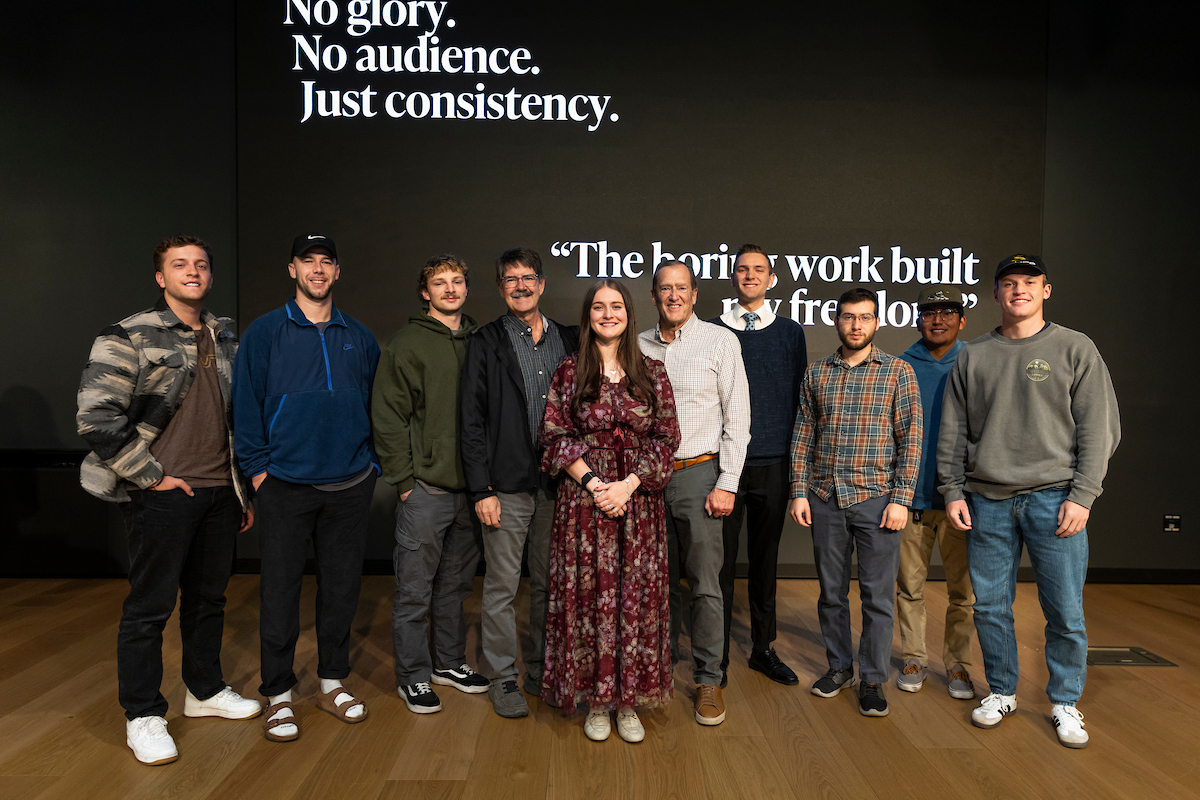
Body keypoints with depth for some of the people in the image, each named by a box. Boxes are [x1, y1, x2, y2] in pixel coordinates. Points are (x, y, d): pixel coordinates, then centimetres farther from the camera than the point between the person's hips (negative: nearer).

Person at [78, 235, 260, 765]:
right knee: (150, 605, 4)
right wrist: (152, 476, -12)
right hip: (161, 496, -6)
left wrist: (242, 491, 16)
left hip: (218, 492, 6)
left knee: (208, 596, 16)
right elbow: (96, 418, -14)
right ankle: (143, 716, 19)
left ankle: (205, 690, 33)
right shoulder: (129, 338, -7)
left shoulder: (226, 341, 12)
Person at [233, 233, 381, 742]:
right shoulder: (265, 333, 1)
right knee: (280, 589, 3)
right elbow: (246, 402, 0)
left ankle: (332, 682, 26)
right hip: (285, 485, -2)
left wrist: (371, 461, 7)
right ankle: (278, 695, 18)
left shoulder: (358, 338, 10)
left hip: (350, 485, 3)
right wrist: (258, 466, -6)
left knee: (341, 586, 10)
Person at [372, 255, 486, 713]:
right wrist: (403, 478, -10)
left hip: (470, 486, 5)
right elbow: (388, 416, -7)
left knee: (456, 582, 16)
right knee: (415, 589, 4)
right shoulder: (408, 344, -4)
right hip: (425, 487, -5)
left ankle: (449, 662, 32)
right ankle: (413, 675, 19)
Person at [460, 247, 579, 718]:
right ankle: (503, 679, 20)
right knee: (502, 587, 4)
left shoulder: (569, 341, 10)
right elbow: (472, 422, -4)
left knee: (549, 585, 12)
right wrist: (481, 489, -9)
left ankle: (541, 672, 28)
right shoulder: (486, 344, 0)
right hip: (507, 486, -3)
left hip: (557, 484, 3)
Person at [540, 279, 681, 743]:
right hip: (583, 498, -1)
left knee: (636, 597, 5)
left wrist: (628, 485, -11)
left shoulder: (651, 373, 5)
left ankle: (628, 703, 22)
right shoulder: (569, 372, 3)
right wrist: (593, 482, -12)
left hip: (639, 500, 1)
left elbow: (667, 438, 1)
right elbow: (555, 436, -1)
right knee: (589, 595, 4)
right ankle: (596, 702, 21)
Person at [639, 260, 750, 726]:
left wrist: (727, 483, -9)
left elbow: (737, 418, -3)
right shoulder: (640, 346, 10)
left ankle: (708, 679, 13)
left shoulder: (720, 341, -1)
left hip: (699, 473, -3)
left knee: (705, 583, 0)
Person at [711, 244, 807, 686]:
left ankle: (763, 649, 25)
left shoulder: (790, 331, 9)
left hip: (773, 464, 2)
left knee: (765, 558, 11)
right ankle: (717, 655, 15)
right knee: (721, 559, 2)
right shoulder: (714, 332, 4)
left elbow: (799, 398, 10)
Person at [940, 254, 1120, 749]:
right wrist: (953, 491, 4)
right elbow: (953, 433, 12)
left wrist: (1082, 495, -8)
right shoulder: (972, 357, 11)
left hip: (1054, 499, -2)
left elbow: (1099, 429, 0)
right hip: (987, 502, 2)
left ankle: (1064, 702, 21)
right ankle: (1001, 692, 25)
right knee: (990, 606, 8)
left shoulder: (1075, 350, 4)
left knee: (1065, 611, 2)